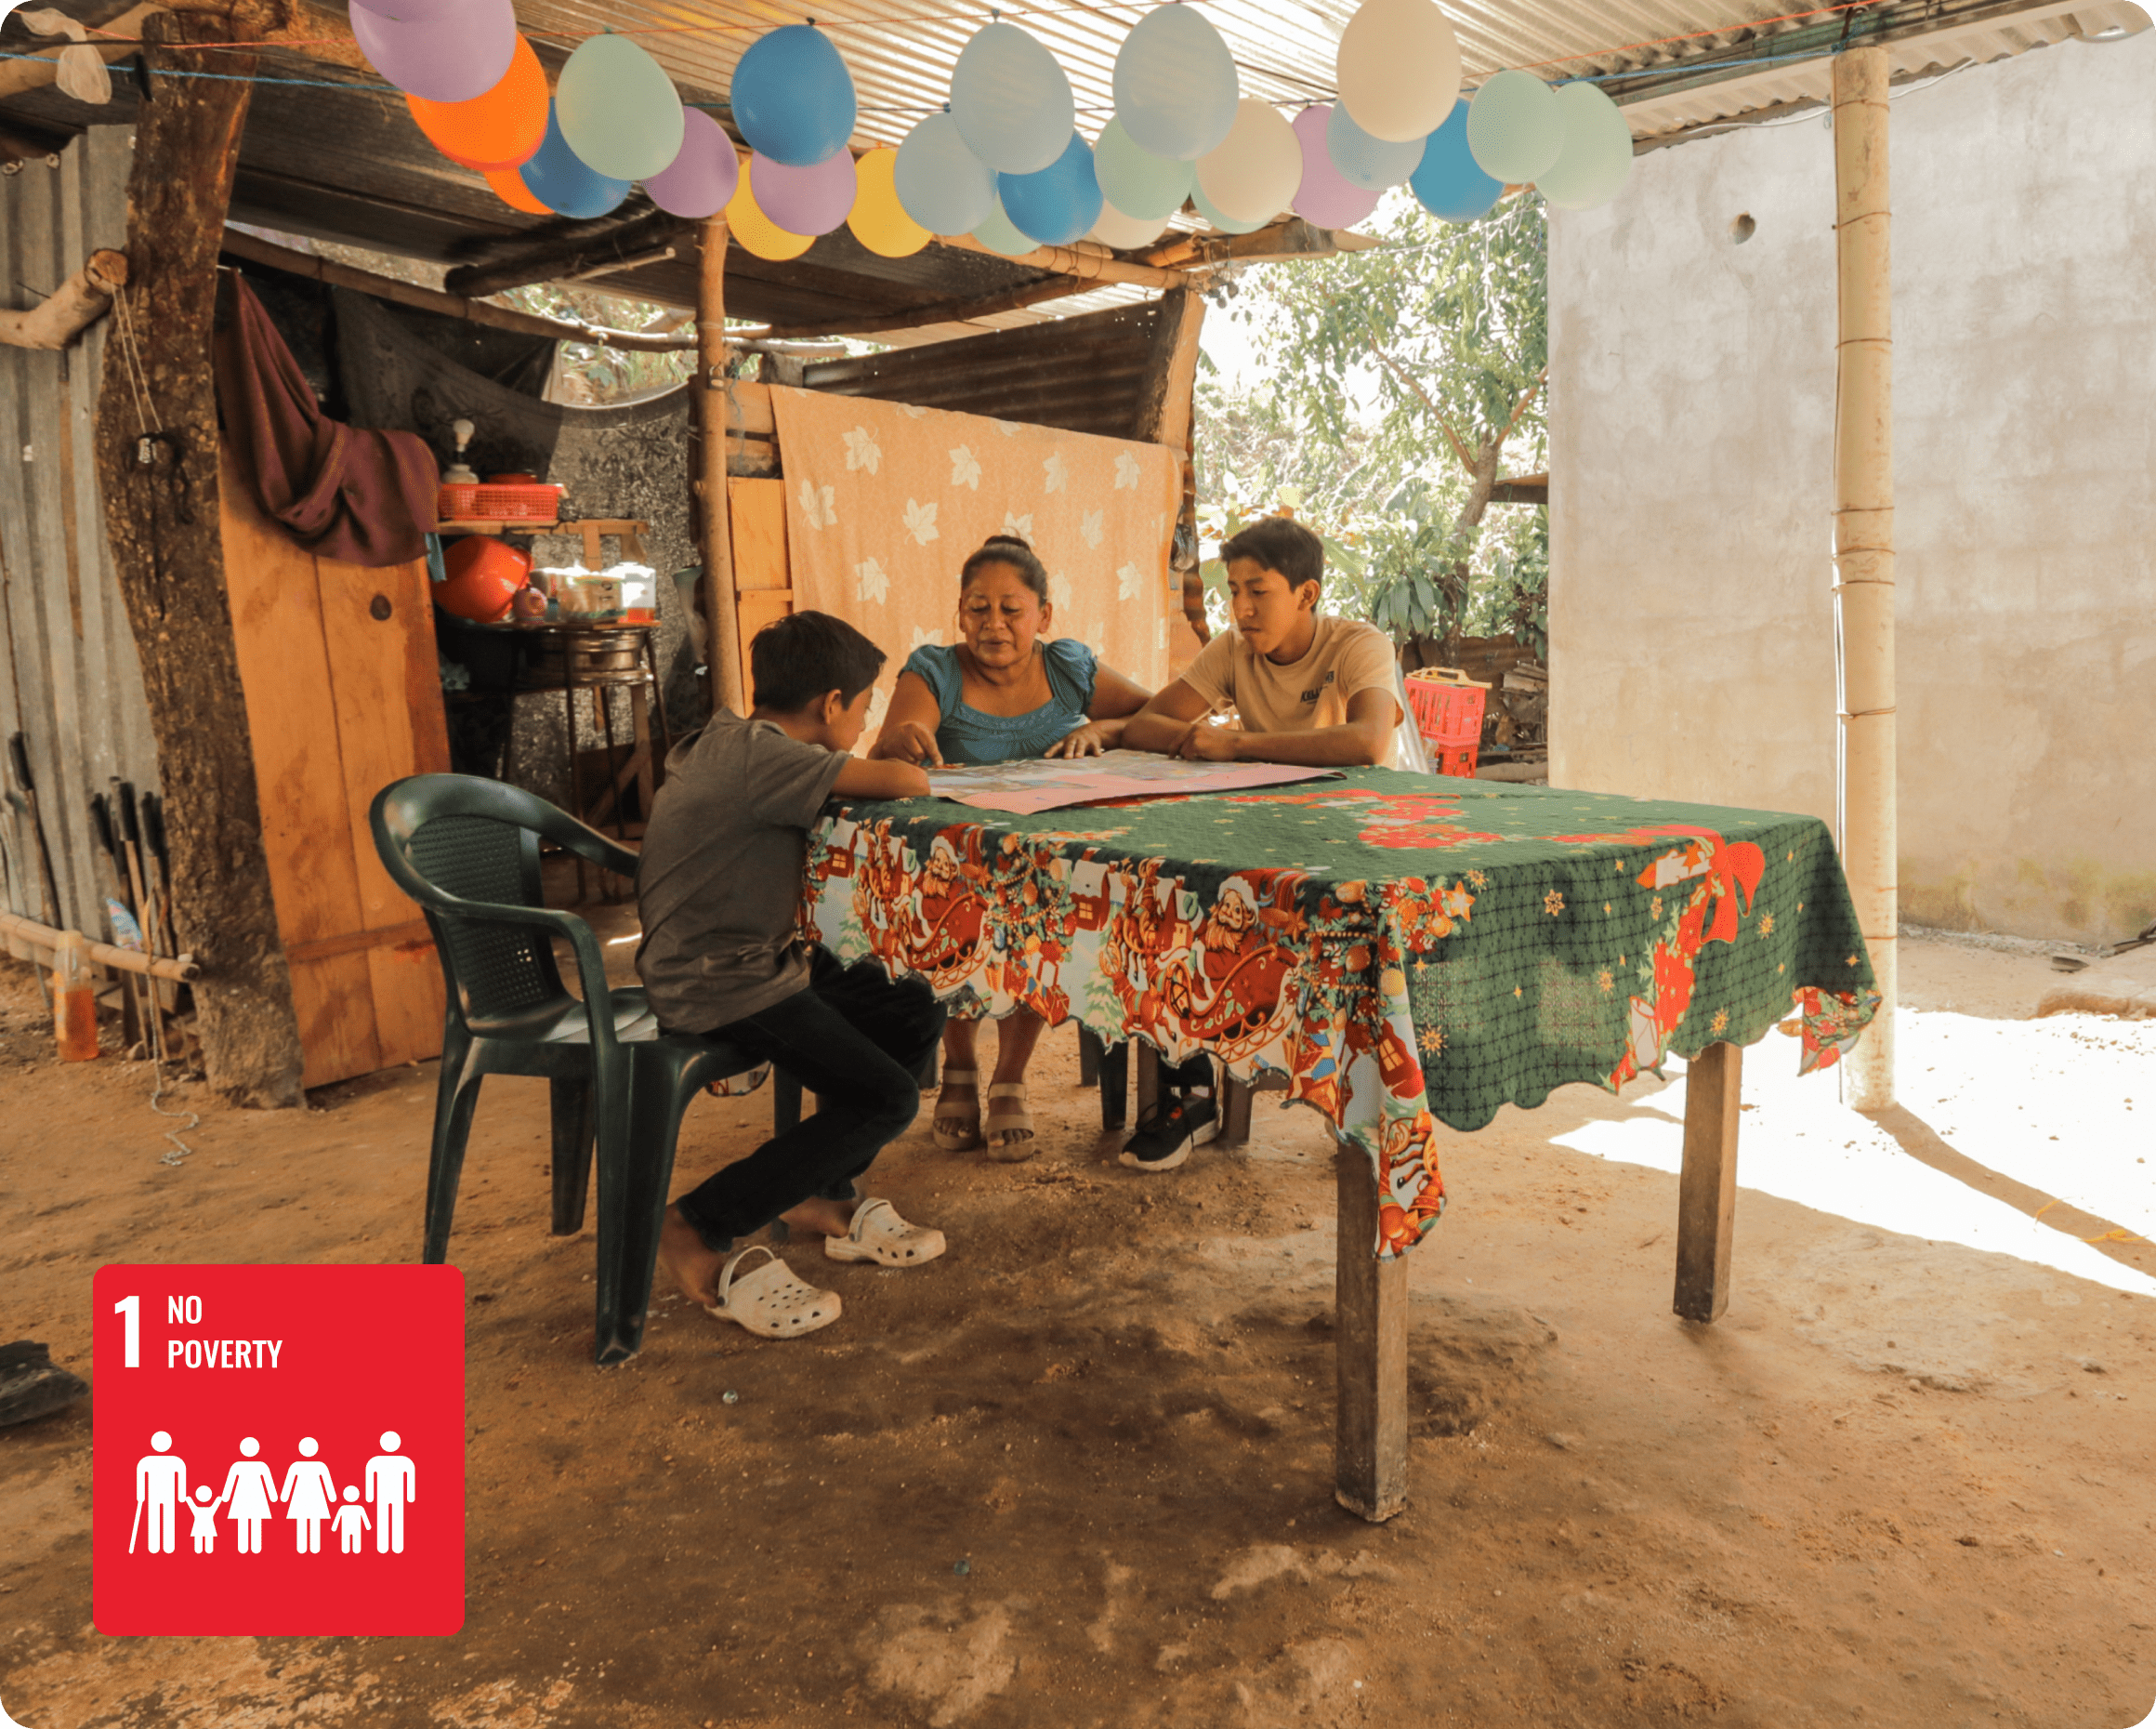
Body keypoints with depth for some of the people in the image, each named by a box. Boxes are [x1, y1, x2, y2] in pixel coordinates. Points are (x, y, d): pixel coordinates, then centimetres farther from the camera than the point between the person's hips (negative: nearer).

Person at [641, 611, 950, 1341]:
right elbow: (900, 781, -26)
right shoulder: (758, 756, -22)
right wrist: (908, 776, -3)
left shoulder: (732, 741, 10)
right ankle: (698, 1233, -5)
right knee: (886, 1098, -15)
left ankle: (820, 1196, 23)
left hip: (756, 959, 11)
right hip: (717, 985, -11)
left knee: (915, 1011, 12)